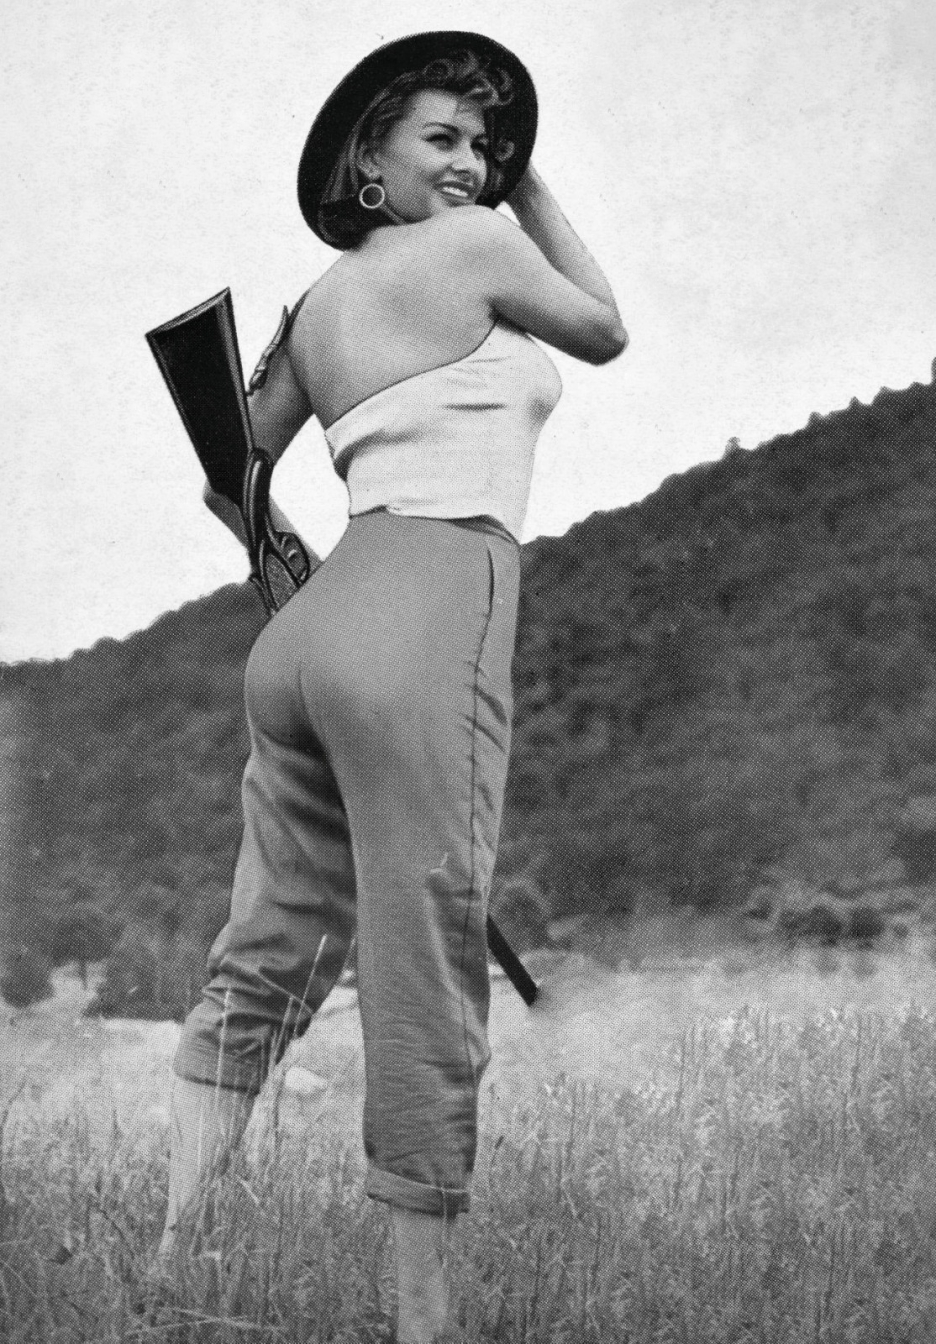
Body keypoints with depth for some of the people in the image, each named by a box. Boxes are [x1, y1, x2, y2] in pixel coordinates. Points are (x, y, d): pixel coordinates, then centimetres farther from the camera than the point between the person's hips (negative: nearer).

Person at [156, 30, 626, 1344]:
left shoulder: (316, 307, 21)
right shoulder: (473, 245, 1)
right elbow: (606, 333, 17)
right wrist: (534, 194, 23)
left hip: (312, 623, 8)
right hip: (432, 606, -8)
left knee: (264, 961, 11)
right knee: (423, 985, -5)